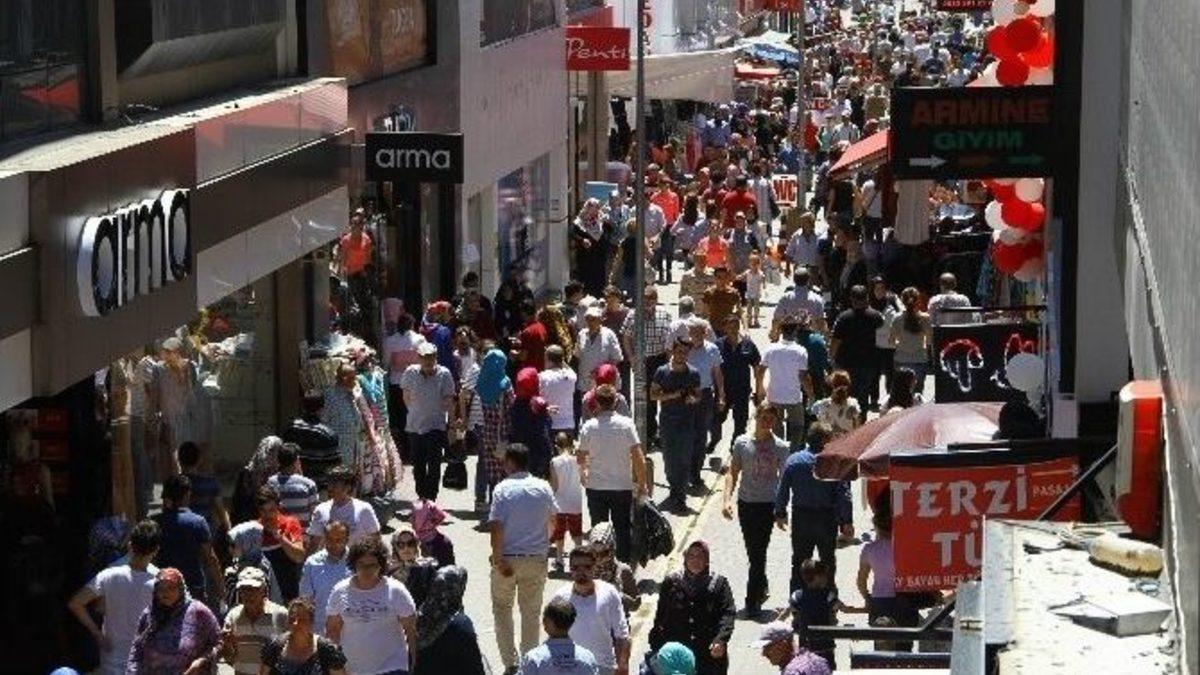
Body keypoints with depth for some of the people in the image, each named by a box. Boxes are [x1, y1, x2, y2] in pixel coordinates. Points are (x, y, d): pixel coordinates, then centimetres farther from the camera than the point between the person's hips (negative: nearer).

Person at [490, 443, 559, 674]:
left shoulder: (503, 489, -12)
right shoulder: (543, 488, -1)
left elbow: (496, 526, -19)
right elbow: (553, 519, 13)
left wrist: (499, 559, -15)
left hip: (508, 559, -3)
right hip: (536, 559, 3)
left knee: (502, 608, 13)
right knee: (531, 611, 13)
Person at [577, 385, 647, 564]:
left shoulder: (589, 426, -6)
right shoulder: (626, 424, -8)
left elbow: (581, 457, 1)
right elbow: (638, 457, -11)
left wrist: (583, 474, 22)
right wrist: (642, 483, -1)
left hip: (596, 487, 1)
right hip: (622, 486, -1)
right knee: (624, 528, 9)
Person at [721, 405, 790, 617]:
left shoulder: (781, 447, -2)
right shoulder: (742, 443, 1)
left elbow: (783, 478, 5)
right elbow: (732, 473, 3)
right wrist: (727, 499, -10)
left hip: (768, 505, -2)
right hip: (746, 503, 2)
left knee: (758, 553, -7)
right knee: (752, 552, 11)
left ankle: (752, 600, -2)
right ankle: (762, 588, 32)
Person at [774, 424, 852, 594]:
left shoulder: (793, 460, -3)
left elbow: (782, 490, 0)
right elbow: (844, 494, -12)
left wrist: (780, 513, 12)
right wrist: (847, 522, -6)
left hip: (800, 518, 2)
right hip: (827, 519, -2)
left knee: (799, 560, 12)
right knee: (828, 560, 14)